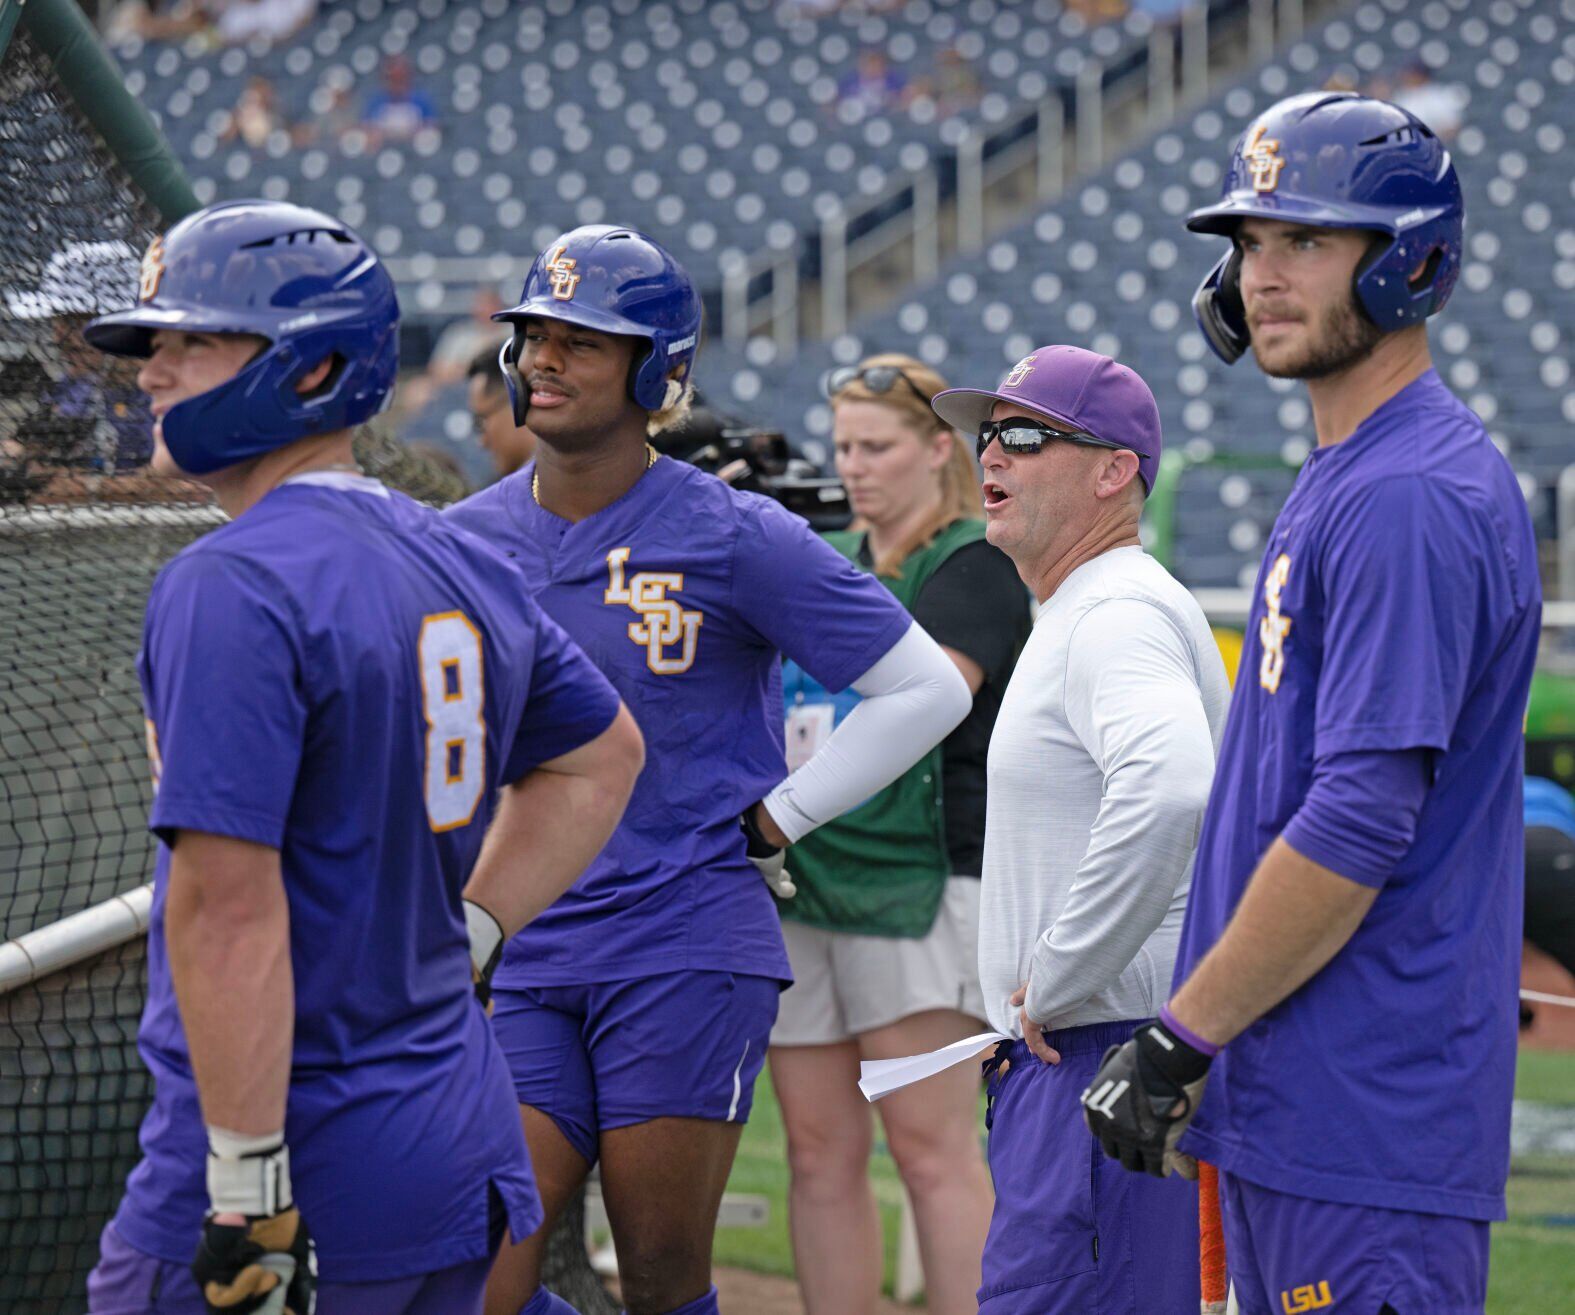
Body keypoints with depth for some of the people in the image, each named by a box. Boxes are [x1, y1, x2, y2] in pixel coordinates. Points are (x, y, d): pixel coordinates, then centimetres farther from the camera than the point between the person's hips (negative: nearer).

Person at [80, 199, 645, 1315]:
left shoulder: (232, 587, -16)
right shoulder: (468, 566, 10)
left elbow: (231, 904, -22)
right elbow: (603, 754, 27)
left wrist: (248, 1192, -22)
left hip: (305, 1170, -8)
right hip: (460, 1153, 8)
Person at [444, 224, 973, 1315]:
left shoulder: (734, 538, -5)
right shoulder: (467, 544, 7)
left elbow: (926, 691, 1)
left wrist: (777, 819, -2)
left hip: (686, 949, -4)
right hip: (515, 962, 4)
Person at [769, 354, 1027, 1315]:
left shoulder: (973, 563, -2)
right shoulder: (834, 562, 19)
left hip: (919, 879, -7)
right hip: (802, 879, 7)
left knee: (931, 1146, -9)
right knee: (820, 1150, 6)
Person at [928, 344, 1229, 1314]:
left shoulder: (1120, 615, -14)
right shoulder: (1078, 618, 21)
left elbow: (1170, 793, -34)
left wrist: (1059, 983, -24)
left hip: (1109, 1053, -11)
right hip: (1066, 1057, 11)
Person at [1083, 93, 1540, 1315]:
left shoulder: (1411, 498, -16)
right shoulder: (1341, 481, 17)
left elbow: (1360, 824, -22)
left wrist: (1182, 1040, -17)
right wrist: (1203, 1047, 19)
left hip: (1366, 1124, -10)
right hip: (1291, 1110, 10)